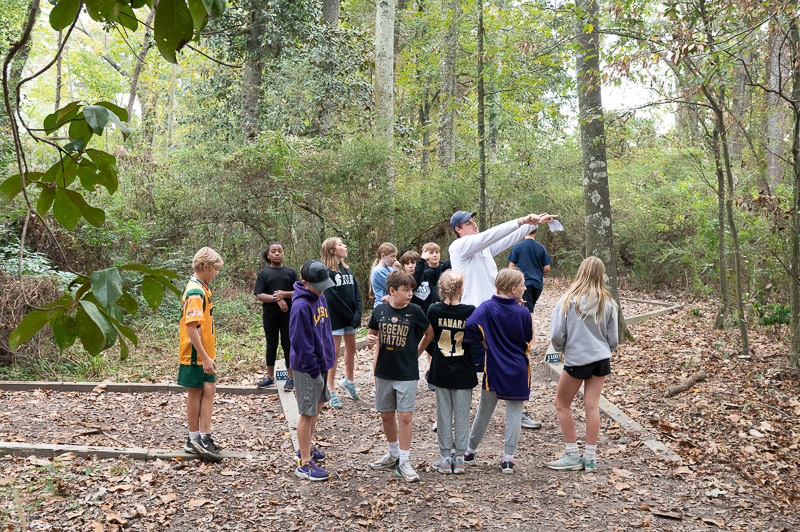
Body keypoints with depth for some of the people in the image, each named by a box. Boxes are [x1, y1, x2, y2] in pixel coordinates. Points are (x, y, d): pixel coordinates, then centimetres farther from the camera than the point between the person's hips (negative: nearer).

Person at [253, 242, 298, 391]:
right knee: (271, 345, 10)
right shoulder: (263, 273, 4)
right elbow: (259, 295, -5)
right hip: (270, 316, 1)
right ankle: (270, 378, 20)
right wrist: (276, 299, -18)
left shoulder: (290, 272, 6)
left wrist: (285, 294, -16)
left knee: (288, 345, 3)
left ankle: (290, 378, 12)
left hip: (288, 315, 0)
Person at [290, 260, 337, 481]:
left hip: (321, 363, 9)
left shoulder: (320, 298, 6)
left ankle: (306, 448, 38)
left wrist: (328, 359, 14)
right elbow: (300, 342, -22)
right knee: (308, 413, -1)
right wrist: (313, 368, -18)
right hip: (307, 368, -9)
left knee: (318, 405, 20)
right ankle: (305, 463, 10)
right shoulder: (301, 306, -22)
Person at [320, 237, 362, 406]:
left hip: (351, 319, 7)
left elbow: (356, 293, 7)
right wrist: (350, 316, -15)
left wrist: (357, 314, -6)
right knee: (335, 352, -1)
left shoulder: (347, 269, 10)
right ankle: (332, 391, 9)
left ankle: (349, 381, 37)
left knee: (351, 349, 17)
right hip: (335, 318, -7)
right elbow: (332, 298, -18)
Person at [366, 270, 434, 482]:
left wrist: (416, 353, 7)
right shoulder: (380, 311, -2)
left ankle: (404, 462, 6)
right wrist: (370, 339, -7)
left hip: (407, 373, -3)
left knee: (405, 416, -5)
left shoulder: (415, 311, -7)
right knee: (386, 415, 12)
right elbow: (373, 332, 14)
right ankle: (394, 454, 31)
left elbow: (429, 333, 8)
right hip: (384, 371, 3)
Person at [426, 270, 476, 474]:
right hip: (463, 372, -1)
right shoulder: (470, 311, -12)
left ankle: (446, 457, 14)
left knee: (443, 413, 10)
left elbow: (428, 340, 1)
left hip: (441, 370, 1)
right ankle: (459, 457, 15)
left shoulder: (433, 311, -9)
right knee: (462, 414, 10)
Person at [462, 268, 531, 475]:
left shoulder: (487, 307, -10)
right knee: (514, 413, 8)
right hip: (518, 372, -2)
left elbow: (469, 327, -23)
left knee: (484, 411, 15)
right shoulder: (523, 313, -10)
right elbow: (528, 341, 1)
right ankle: (508, 459, 8)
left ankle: (470, 452, 27)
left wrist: (483, 340, -7)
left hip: (493, 369, 2)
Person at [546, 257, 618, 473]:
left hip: (576, 359, -4)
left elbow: (556, 335, -13)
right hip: (601, 358, 4)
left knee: (562, 404, 12)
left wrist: (563, 349, 8)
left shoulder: (568, 300, -12)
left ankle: (572, 456, 14)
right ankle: (590, 457, 14)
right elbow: (612, 339, 3)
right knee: (593, 406, 9)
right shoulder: (607, 303, -2)